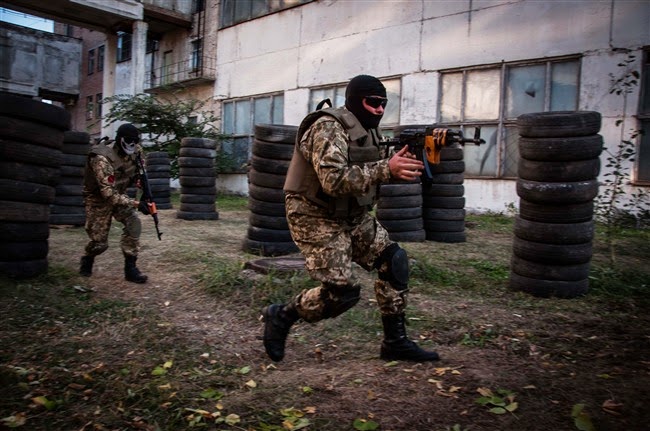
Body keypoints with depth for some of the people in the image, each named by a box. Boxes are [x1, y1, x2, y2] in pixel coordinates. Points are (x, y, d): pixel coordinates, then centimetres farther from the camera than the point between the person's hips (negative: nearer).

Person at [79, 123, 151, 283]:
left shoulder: (135, 150, -12)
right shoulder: (102, 159, -33)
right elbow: (108, 194, -36)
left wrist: (139, 179, -5)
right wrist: (136, 203, -41)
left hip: (118, 195, 5)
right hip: (99, 200, -5)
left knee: (133, 224, -19)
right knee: (99, 242, -2)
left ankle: (130, 267, -10)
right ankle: (87, 259, 35)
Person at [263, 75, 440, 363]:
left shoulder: (366, 130, 10)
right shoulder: (328, 128, -19)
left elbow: (366, 173, 11)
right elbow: (333, 179, -31)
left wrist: (402, 167, -8)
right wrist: (387, 169, -34)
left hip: (352, 216, 9)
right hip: (317, 219, -9)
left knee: (394, 260, 1)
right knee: (343, 292, -13)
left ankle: (395, 342, 12)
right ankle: (280, 316, 11)